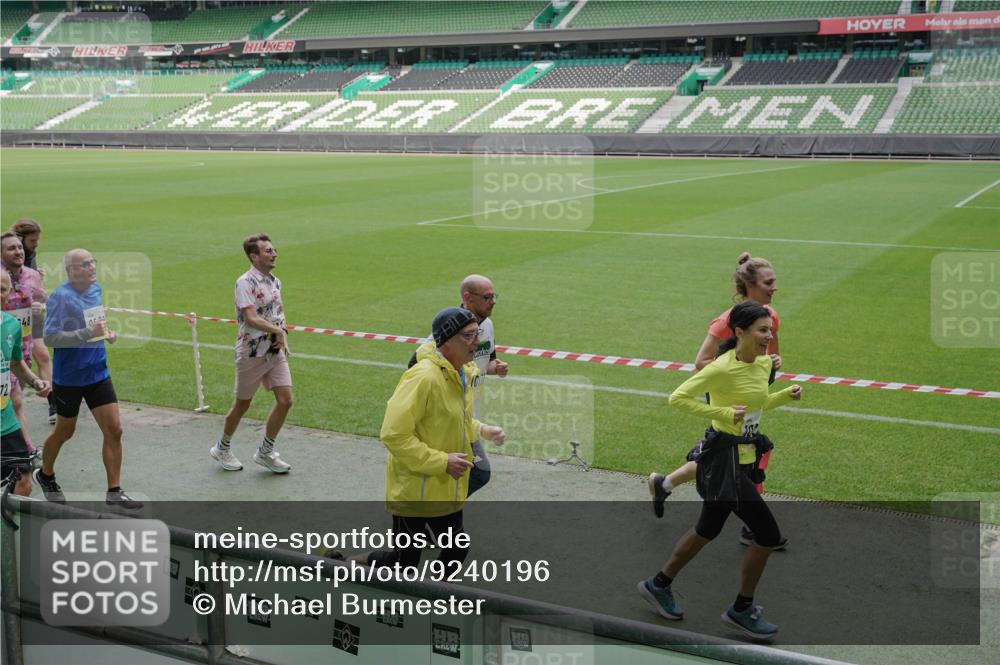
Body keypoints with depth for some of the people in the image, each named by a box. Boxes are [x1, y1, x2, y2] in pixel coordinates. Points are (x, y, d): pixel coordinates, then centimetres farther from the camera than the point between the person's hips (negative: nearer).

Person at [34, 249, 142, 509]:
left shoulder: (95, 289, 4)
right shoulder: (60, 296, -18)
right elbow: (50, 338, -23)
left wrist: (106, 332, 2)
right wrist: (88, 333, -30)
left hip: (98, 373, 6)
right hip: (69, 377, -6)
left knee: (114, 430, -1)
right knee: (65, 432, 12)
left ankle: (114, 492, 7)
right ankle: (45, 475, 41)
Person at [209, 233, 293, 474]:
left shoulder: (275, 282, 9)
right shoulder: (246, 282, -15)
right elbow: (251, 319, -24)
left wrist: (283, 337, 1)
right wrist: (278, 331, -16)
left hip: (275, 351, 6)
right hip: (252, 352, -6)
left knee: (285, 400, -2)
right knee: (242, 405, 7)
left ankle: (265, 452, 15)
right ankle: (222, 448, 30)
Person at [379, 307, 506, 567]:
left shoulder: (463, 373, 4)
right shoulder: (423, 377, -25)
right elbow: (394, 435, -27)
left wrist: (482, 430, 2)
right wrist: (442, 462, -25)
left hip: (449, 489, 9)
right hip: (413, 492, -8)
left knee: (457, 551, 18)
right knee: (406, 561, 3)